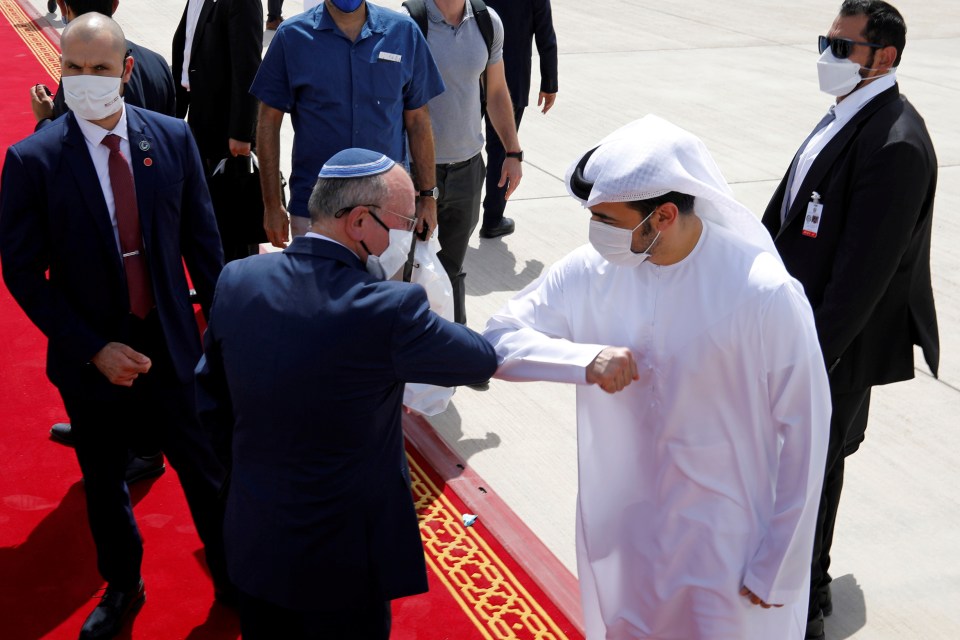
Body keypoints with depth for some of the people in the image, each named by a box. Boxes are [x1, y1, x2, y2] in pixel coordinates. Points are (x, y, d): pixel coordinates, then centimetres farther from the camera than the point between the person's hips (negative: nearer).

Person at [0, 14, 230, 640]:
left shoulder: (174, 137, -6)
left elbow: (202, 240, 2)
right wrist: (95, 350, -15)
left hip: (173, 346, 1)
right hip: (92, 358, -1)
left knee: (208, 471, 14)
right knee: (104, 484, 19)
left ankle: (234, 579, 38)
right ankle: (122, 587, 44)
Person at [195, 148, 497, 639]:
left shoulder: (237, 281, -10)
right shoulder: (388, 309, -26)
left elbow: (211, 404, 1)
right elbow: (482, 360, -8)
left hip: (252, 541, 5)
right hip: (343, 560, -5)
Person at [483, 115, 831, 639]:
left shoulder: (765, 294, -22)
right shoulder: (590, 271, -11)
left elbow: (805, 432, -14)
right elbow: (498, 340, -4)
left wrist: (779, 568, -9)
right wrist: (586, 359, -24)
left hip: (726, 545, -4)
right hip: (618, 534, 4)